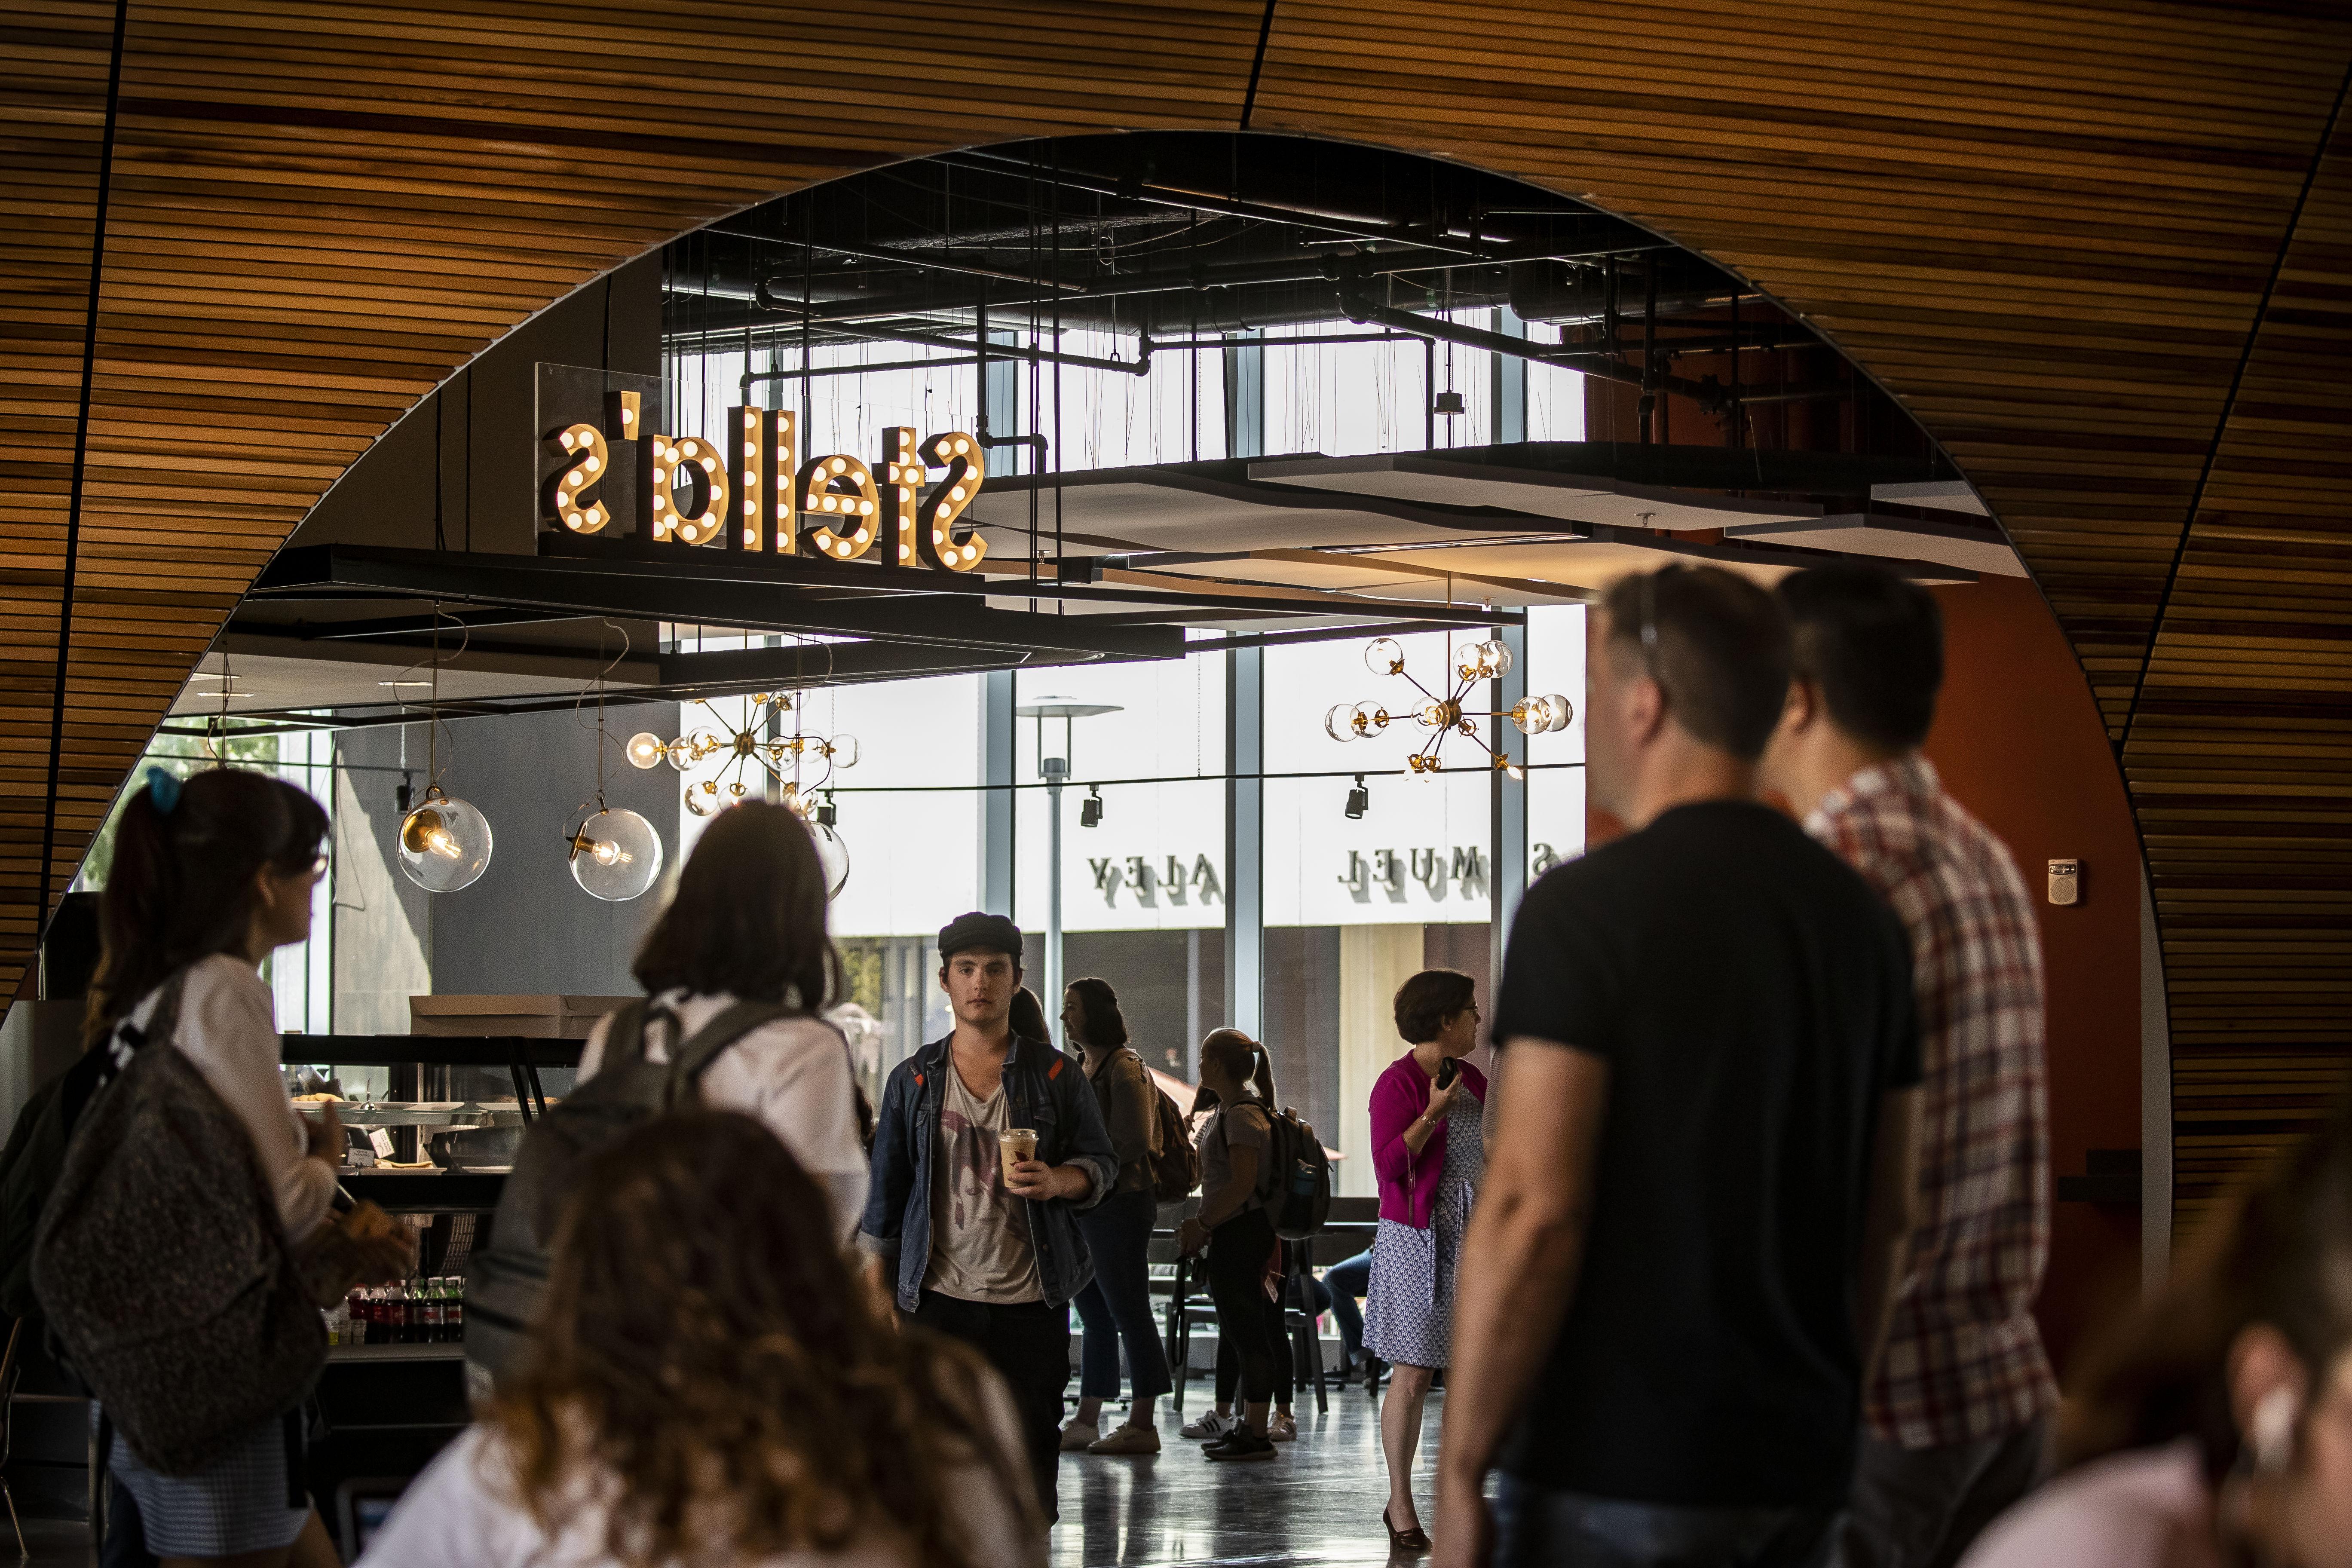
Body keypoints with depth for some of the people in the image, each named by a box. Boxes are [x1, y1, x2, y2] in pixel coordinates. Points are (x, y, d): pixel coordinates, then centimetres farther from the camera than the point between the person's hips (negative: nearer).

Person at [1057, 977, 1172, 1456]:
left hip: (1119, 1204, -9)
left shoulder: (1125, 1070, -10)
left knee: (1127, 1312, -6)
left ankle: (1142, 1425, -3)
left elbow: (1131, 1143, -17)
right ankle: (1085, 1421, 13)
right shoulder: (1083, 1068, 17)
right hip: (1083, 1206, 9)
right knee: (1094, 1314, 10)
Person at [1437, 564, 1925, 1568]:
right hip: (1799, 1469, 7)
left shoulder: (1588, 910, -12)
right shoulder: (1859, 917, 10)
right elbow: (1886, 1217, 14)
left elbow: (1533, 1210, -16)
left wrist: (1459, 1475, -11)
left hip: (1618, 1474, -7)